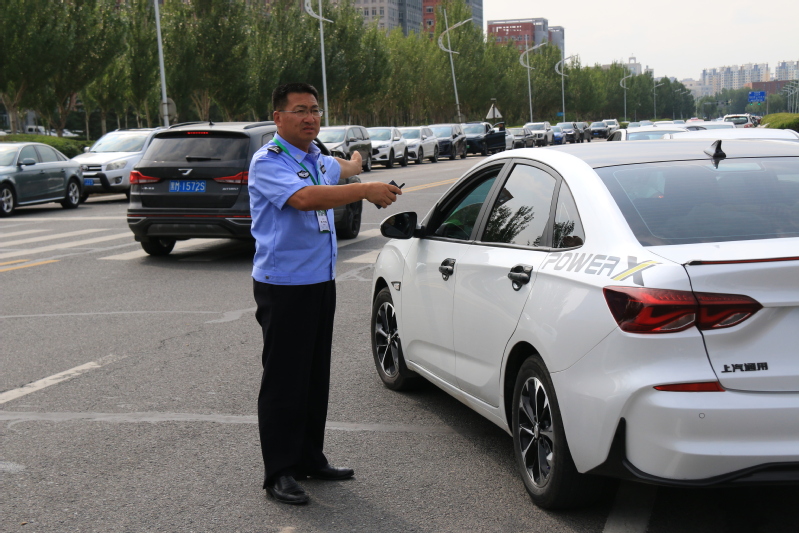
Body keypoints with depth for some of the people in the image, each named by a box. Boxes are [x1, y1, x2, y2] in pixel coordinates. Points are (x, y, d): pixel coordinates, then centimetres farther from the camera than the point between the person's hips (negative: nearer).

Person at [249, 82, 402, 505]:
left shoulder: (316, 159, 14)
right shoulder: (268, 162, -13)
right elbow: (304, 198, -31)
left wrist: (355, 164, 61)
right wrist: (365, 191, -34)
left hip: (321, 281, 8)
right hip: (283, 285, -8)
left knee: (316, 378, 12)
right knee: (283, 382, -5)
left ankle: (310, 458, 22)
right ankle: (279, 473, 2)